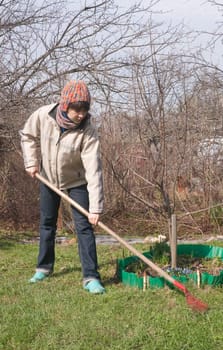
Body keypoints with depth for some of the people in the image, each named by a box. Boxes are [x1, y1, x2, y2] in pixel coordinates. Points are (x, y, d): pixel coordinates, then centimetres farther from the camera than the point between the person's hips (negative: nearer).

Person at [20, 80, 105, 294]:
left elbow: (93, 170, -35)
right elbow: (28, 136, -2)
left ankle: (91, 276, -5)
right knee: (46, 223, 15)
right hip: (48, 177, 3)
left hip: (76, 181, -3)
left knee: (84, 226, -9)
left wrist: (95, 207, -39)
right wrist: (31, 161, -12)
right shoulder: (43, 115, -25)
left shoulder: (87, 132, -32)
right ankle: (44, 267, 32)